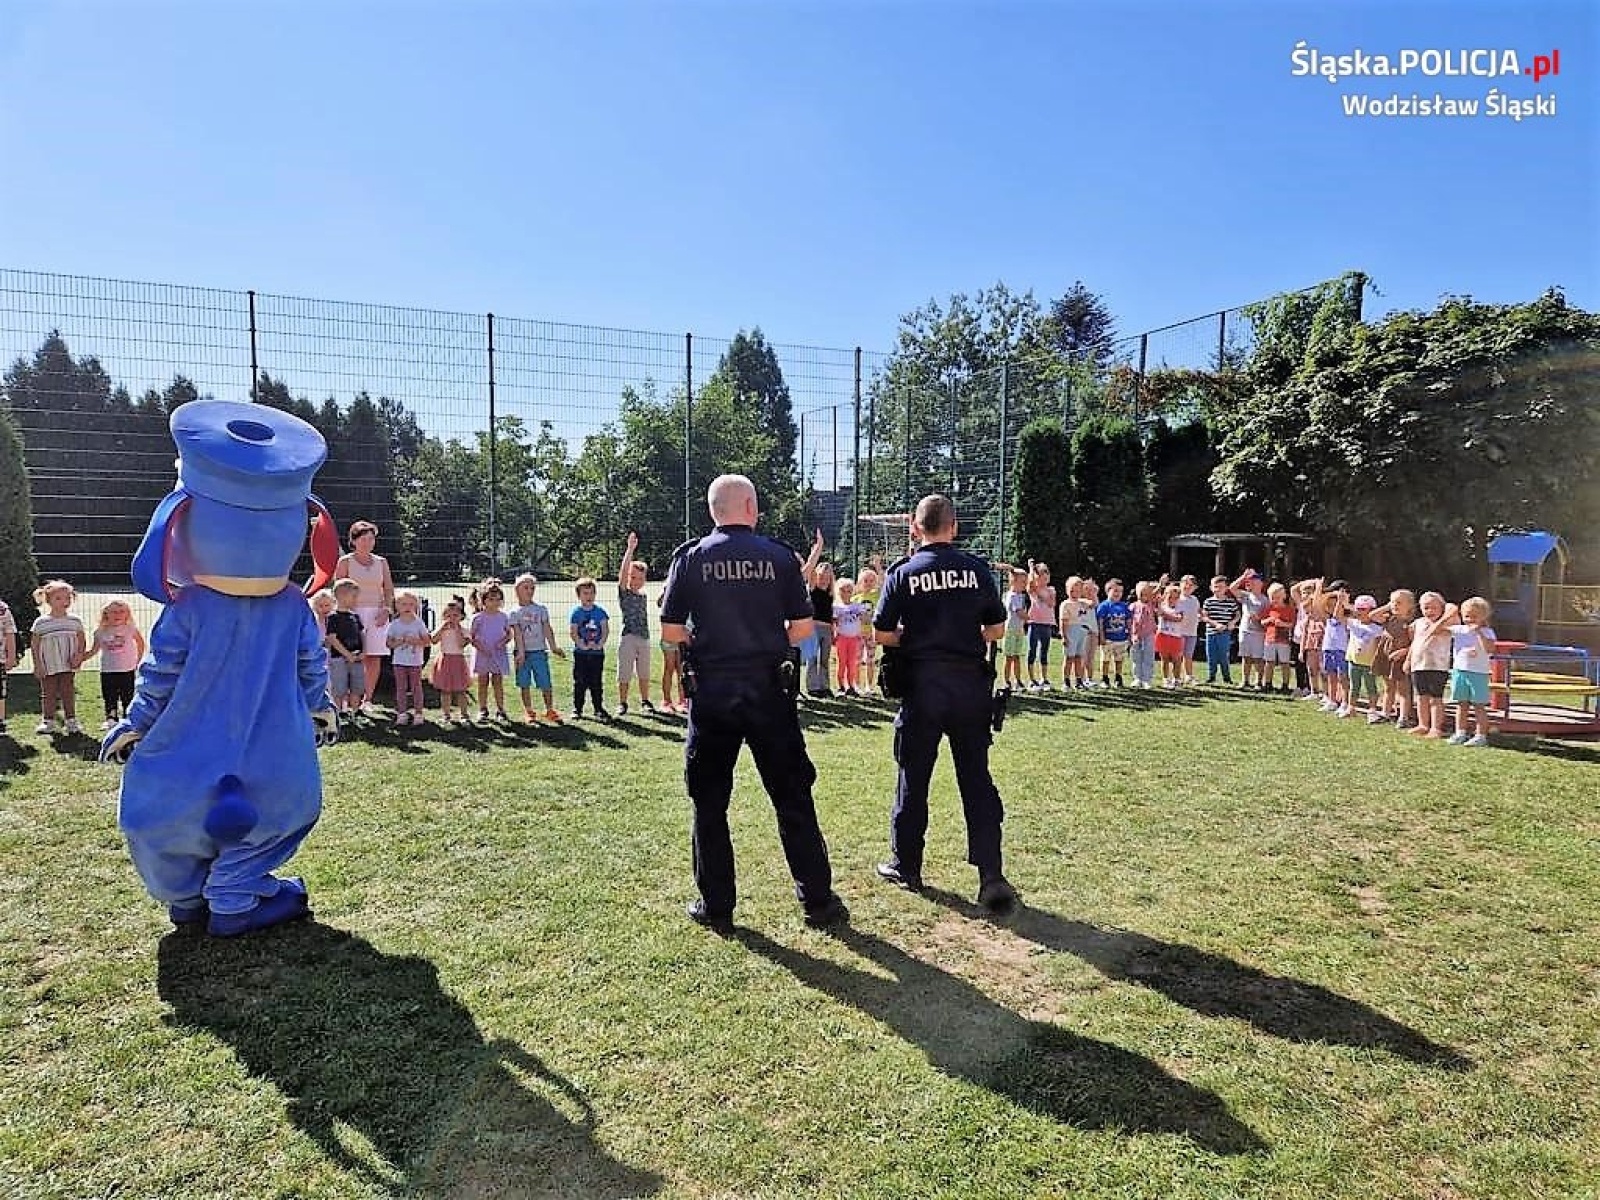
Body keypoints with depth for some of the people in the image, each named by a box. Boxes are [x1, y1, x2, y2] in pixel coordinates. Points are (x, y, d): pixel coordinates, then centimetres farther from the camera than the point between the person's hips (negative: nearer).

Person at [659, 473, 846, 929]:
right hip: (770, 692, 0)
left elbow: (671, 632, -2)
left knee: (709, 802, 12)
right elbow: (804, 628, 0)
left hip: (711, 693, 0)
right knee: (793, 798, 10)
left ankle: (716, 905, 18)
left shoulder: (691, 557, -1)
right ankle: (818, 900, 17)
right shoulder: (780, 556, -1)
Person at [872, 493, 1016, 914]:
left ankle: (906, 866, 22)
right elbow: (997, 630, 4)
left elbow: (882, 634, -4)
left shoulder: (903, 572, -5)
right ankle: (991, 875, 4)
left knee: (913, 777, 10)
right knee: (977, 778, 7)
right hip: (970, 682, 2)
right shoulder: (977, 569, 0)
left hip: (922, 684, -1)